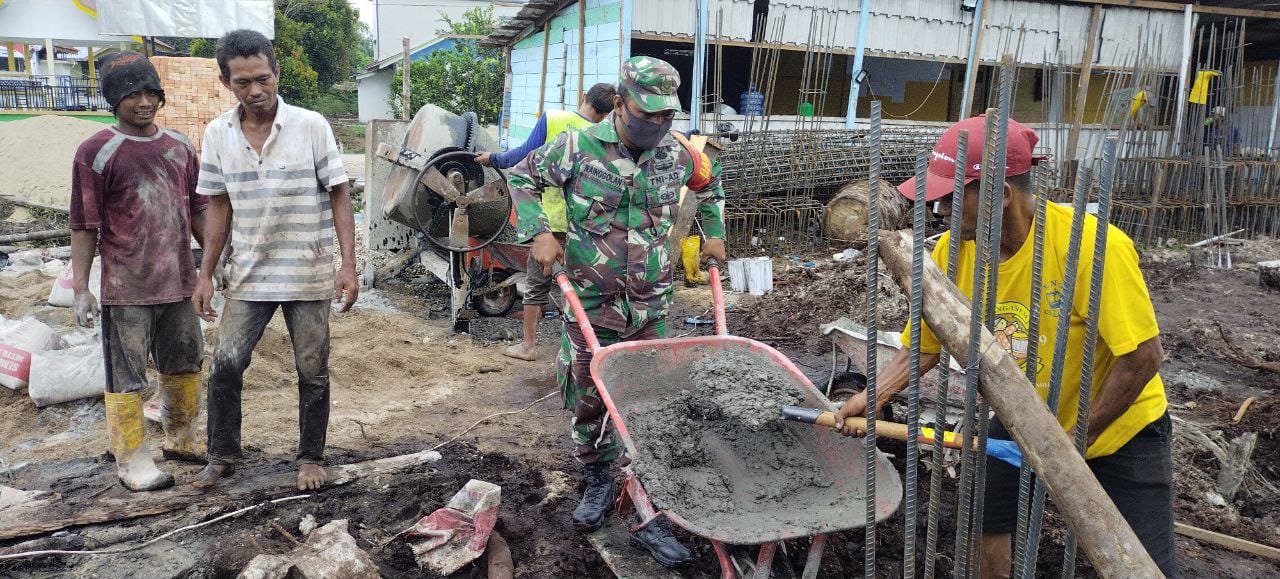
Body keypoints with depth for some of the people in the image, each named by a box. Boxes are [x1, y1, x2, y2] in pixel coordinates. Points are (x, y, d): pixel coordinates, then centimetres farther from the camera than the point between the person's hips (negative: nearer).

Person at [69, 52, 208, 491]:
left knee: (185, 365, 17)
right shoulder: (96, 152, -7)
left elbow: (197, 210, 16)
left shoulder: (180, 147, 9)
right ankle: (132, 462, 12)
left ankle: (181, 439, 34)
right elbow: (84, 226, -8)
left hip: (179, 282, 6)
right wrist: (80, 288, -12)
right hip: (127, 289, -6)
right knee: (127, 377, 2)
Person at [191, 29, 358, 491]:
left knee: (312, 372, 7)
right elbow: (219, 207, 7)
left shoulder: (311, 126, -10)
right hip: (249, 276, 3)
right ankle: (222, 456, 24)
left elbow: (339, 196, -7)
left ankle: (311, 458, 25)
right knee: (225, 365, 3)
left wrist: (349, 266, -13)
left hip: (308, 276, -2)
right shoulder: (217, 134, 0)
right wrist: (205, 275, 4)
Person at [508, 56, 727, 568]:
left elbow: (710, 181, 22)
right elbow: (523, 178, 3)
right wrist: (539, 233, -9)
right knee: (587, 401, 10)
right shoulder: (578, 147, -10)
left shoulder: (677, 155, -1)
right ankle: (597, 483, 36)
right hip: (589, 304, -1)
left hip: (650, 308, 2)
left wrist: (714, 234, 20)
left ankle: (650, 515, 12)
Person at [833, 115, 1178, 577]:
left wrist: (1075, 438, -22)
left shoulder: (1095, 247, -33)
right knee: (984, 516, 8)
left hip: (1119, 427, -4)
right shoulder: (953, 251, -18)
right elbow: (925, 345, -5)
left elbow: (1143, 357, -27)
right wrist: (874, 395, -18)